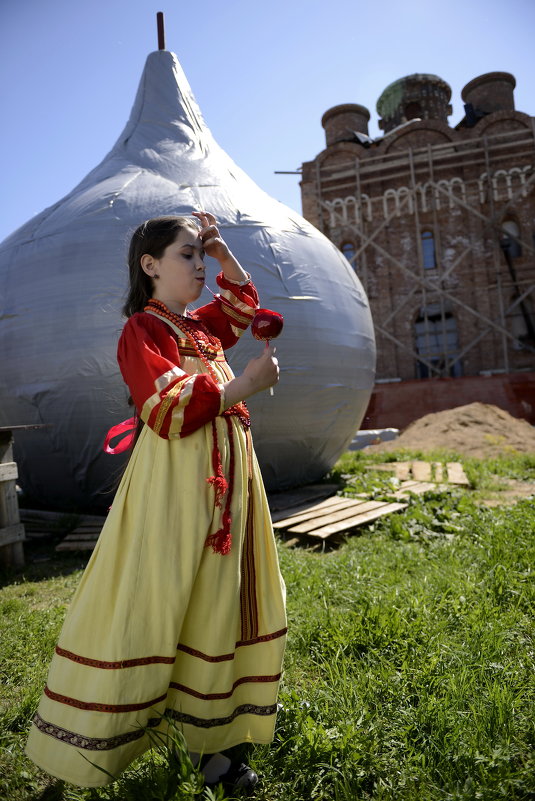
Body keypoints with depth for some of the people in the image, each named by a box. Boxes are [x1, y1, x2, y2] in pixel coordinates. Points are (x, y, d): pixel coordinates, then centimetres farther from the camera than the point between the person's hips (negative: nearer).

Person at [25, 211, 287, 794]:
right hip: (173, 483, -8)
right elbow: (169, 410, -18)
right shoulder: (141, 329, -6)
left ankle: (209, 740, 28)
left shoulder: (198, 325, 18)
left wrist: (221, 251, 24)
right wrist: (241, 386, -18)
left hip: (224, 474, 8)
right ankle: (87, 746, 19)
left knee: (216, 605, 12)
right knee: (147, 608, -2)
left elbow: (242, 299, 36)